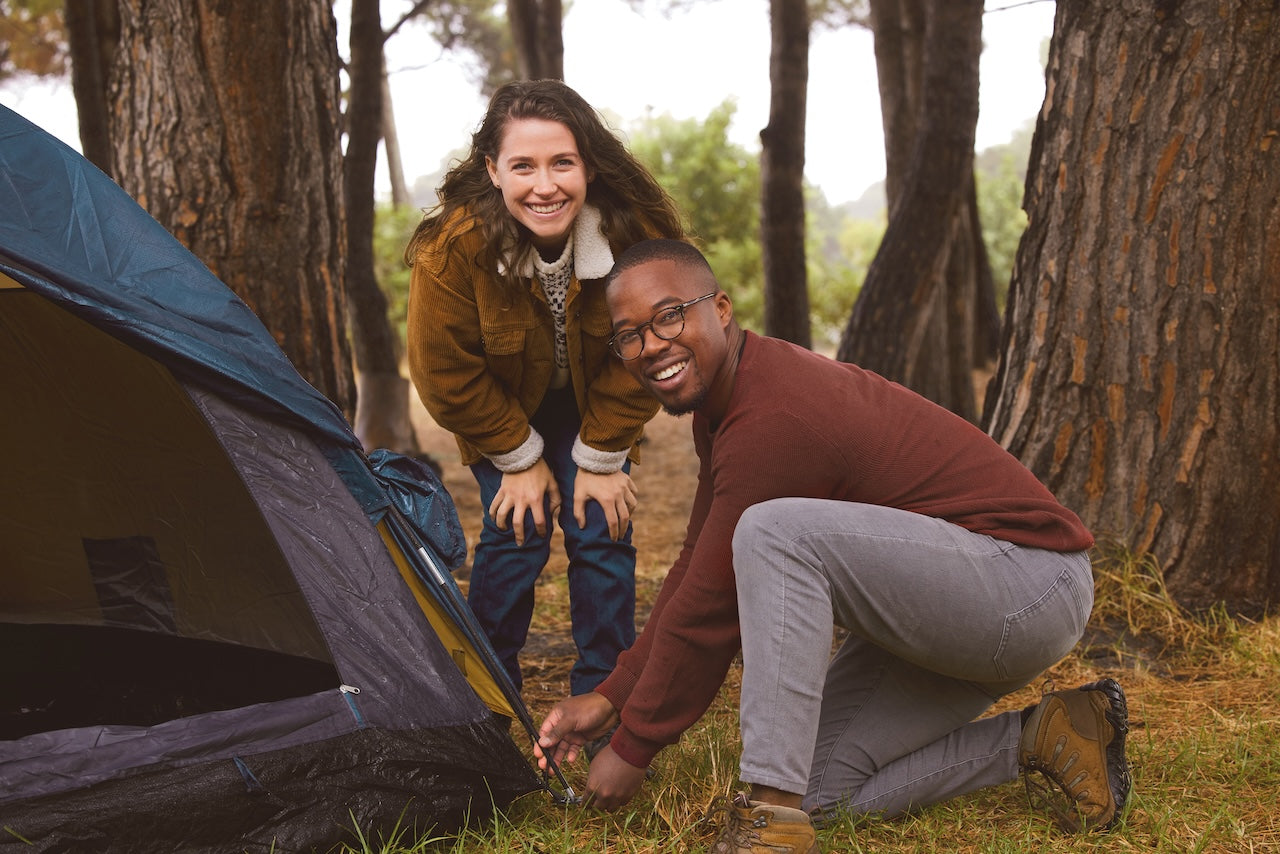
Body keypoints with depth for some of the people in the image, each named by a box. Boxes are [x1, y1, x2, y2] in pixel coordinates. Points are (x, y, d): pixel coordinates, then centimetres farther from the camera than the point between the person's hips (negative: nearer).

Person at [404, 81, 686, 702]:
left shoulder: (636, 231, -30)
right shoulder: (453, 246, -33)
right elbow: (446, 371, -19)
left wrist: (601, 459, -13)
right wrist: (520, 458, -13)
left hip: (594, 408, 1)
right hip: (502, 412, -1)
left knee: (602, 532, -7)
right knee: (514, 534, -11)